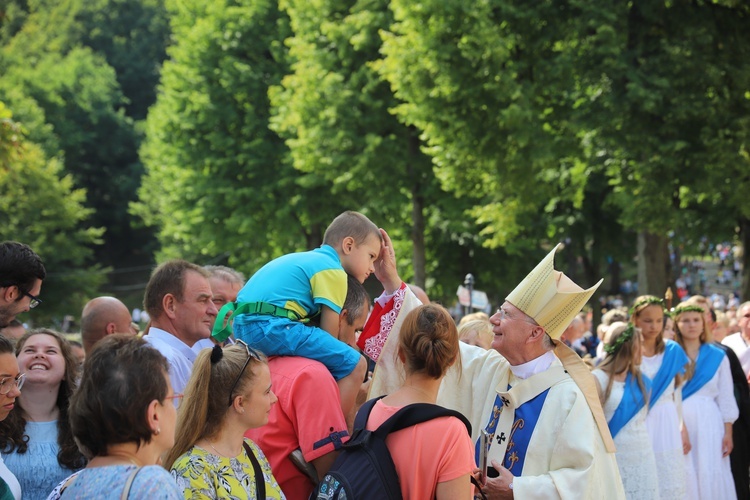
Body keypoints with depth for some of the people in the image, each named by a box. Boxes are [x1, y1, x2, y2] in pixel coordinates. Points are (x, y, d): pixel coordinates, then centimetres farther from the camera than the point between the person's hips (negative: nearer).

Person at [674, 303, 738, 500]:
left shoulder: (718, 357, 7)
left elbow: (725, 398, 7)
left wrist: (728, 433, 1)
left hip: (708, 424, 1)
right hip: (677, 425, -1)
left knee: (710, 477, -4)